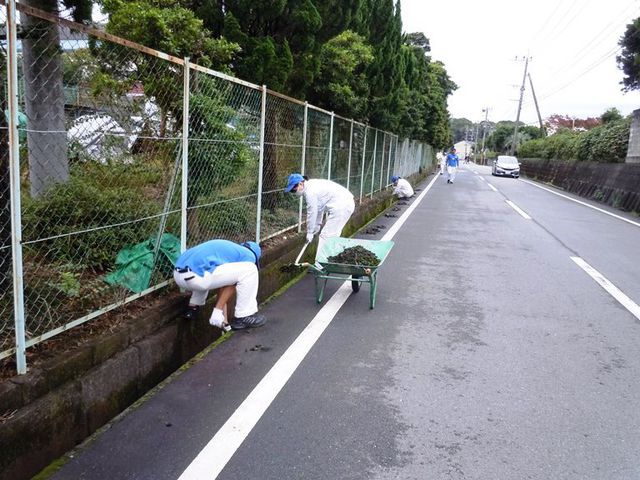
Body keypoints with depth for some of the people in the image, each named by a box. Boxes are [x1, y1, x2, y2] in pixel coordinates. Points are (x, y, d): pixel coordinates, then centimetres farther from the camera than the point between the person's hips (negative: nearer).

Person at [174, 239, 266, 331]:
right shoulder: (249, 255, 12)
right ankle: (244, 318, 9)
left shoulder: (227, 248, 34)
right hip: (195, 276, -9)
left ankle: (193, 306, 30)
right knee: (250, 271, 0)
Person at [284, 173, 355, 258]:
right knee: (333, 236, 18)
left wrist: (309, 233, -1)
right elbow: (319, 208, 21)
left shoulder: (310, 191, -17)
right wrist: (318, 224, 26)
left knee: (325, 236, -7)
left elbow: (312, 213, -11)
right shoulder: (312, 185, 13)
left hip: (341, 207, -10)